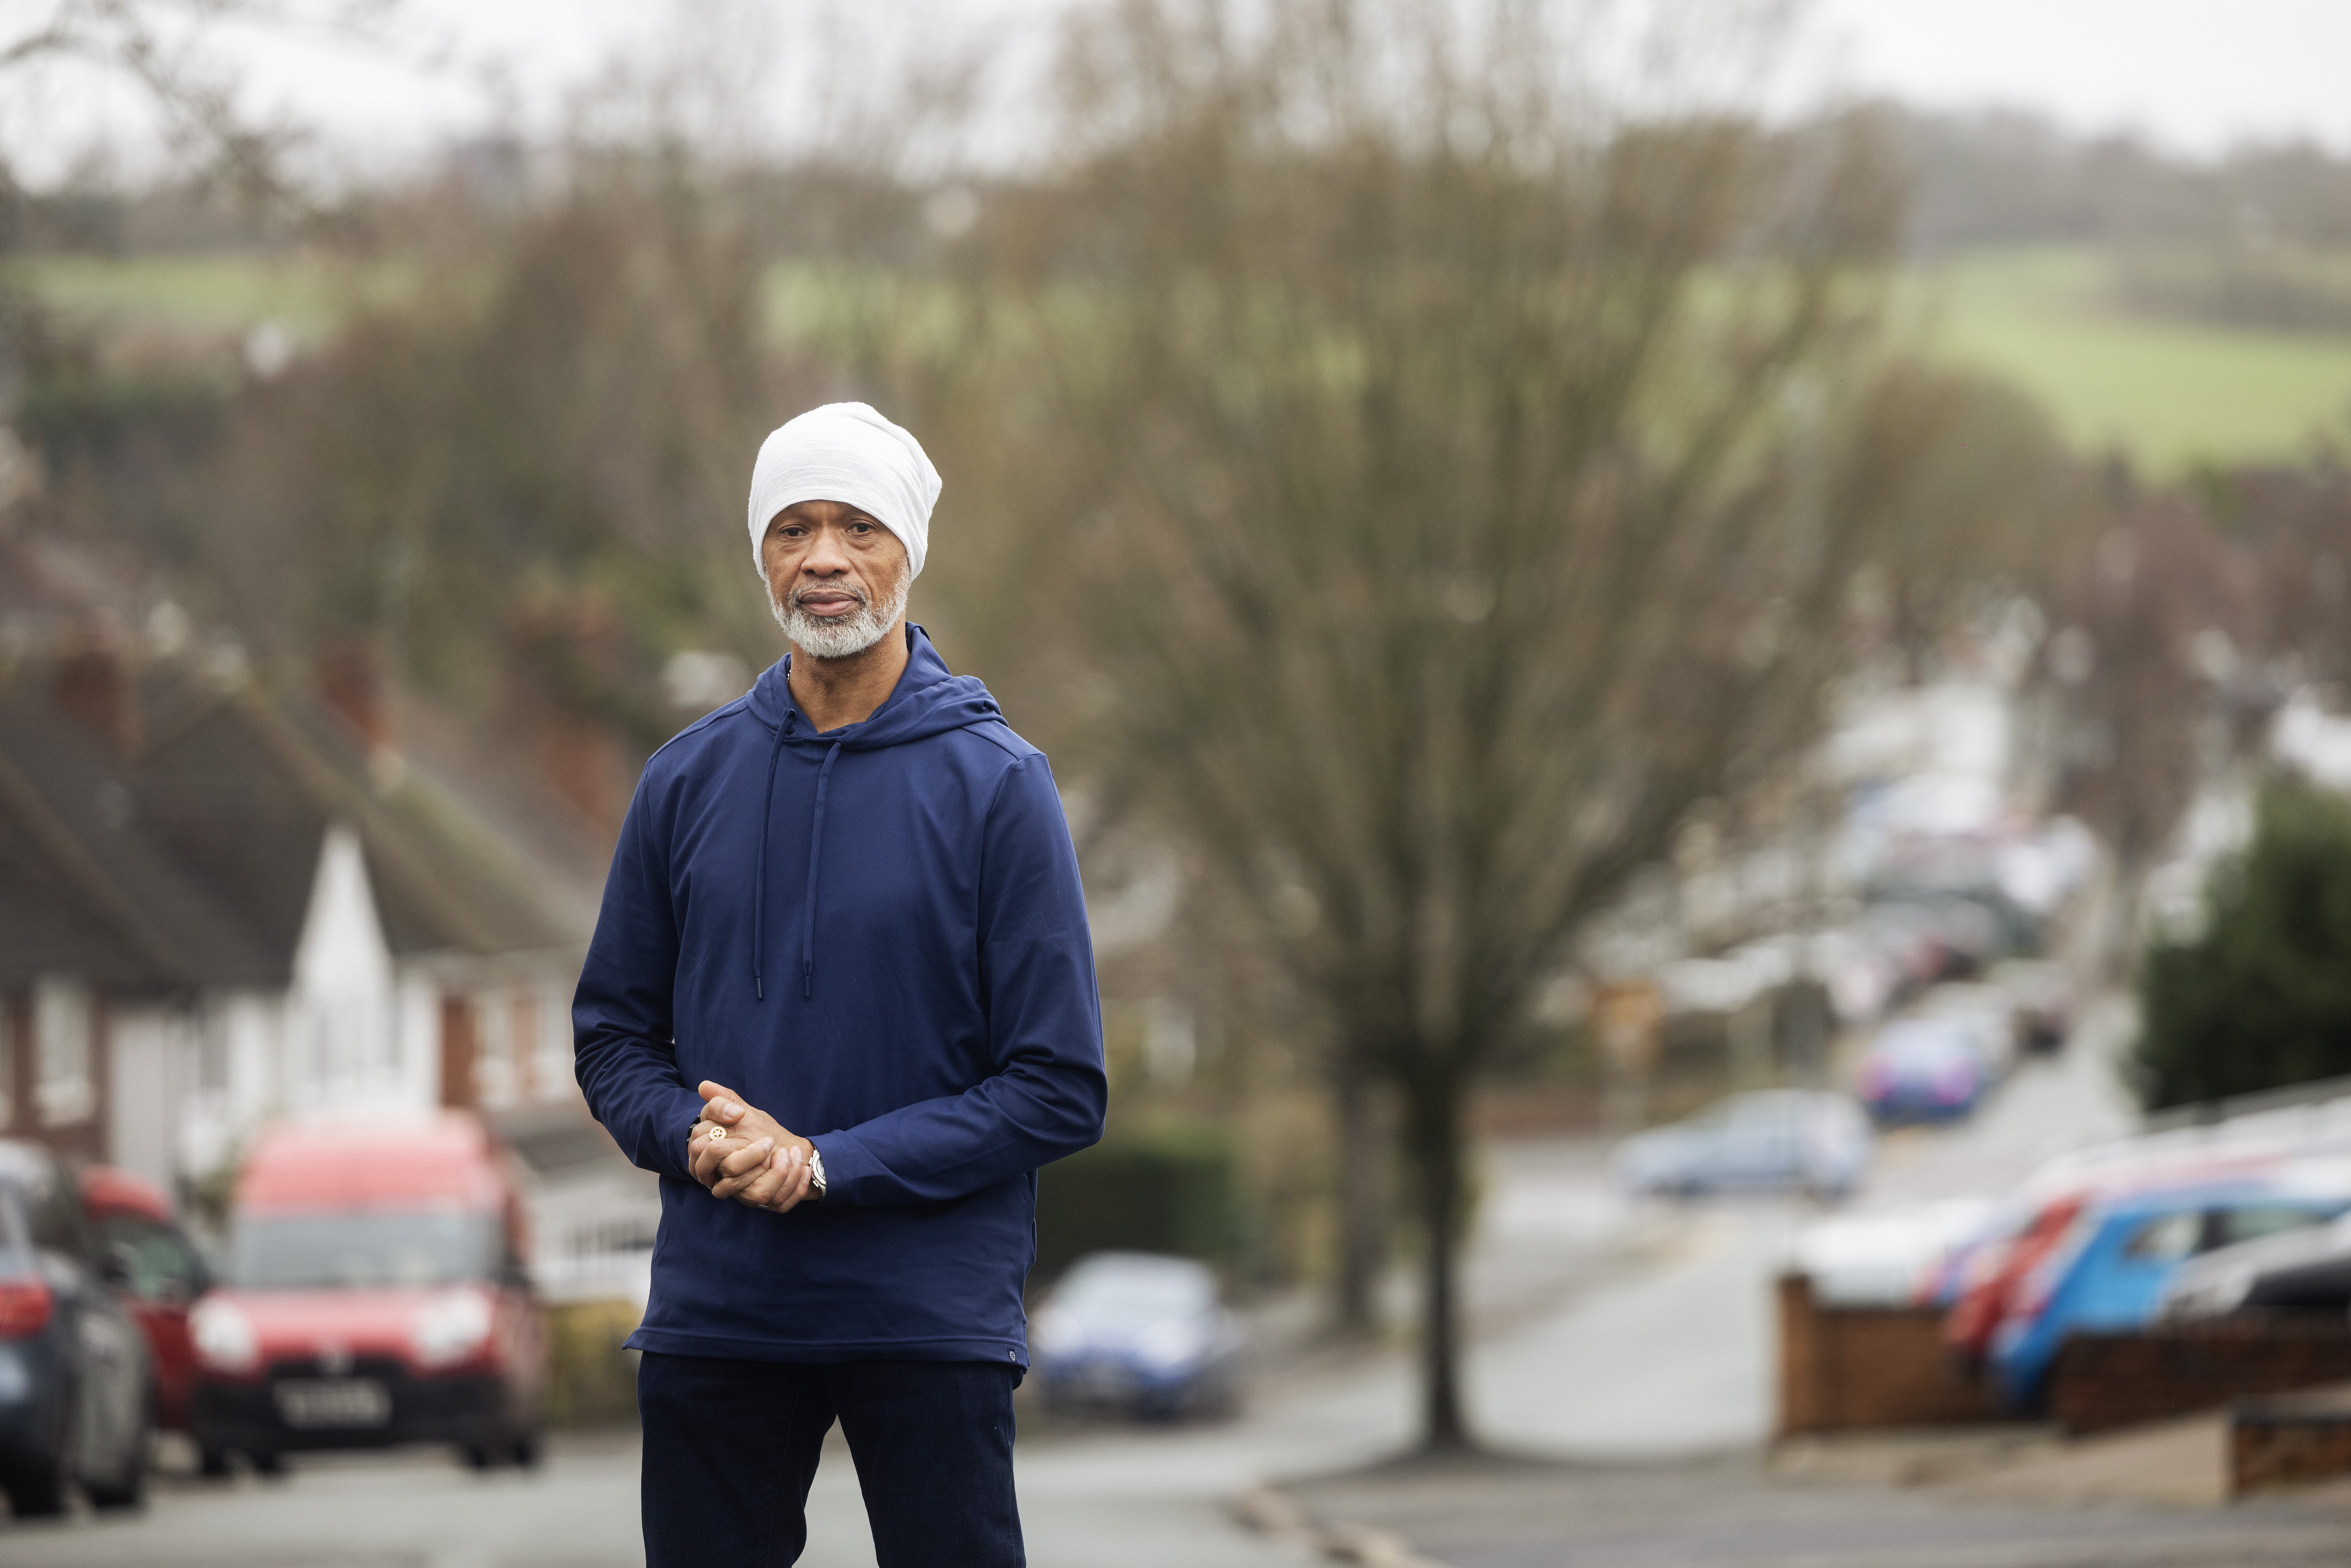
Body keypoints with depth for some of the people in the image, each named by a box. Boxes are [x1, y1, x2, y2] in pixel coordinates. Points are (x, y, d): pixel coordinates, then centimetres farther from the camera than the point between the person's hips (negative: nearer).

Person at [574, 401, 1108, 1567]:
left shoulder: (997, 784, -4)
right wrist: (692, 1135, -9)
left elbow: (1061, 1089, -6)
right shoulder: (688, 780, 7)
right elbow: (614, 1035, 13)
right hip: (714, 1314, 3)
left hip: (932, 1322, -3)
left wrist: (830, 1164, -14)